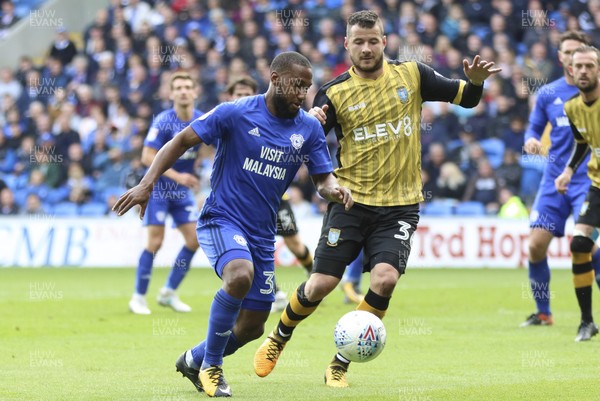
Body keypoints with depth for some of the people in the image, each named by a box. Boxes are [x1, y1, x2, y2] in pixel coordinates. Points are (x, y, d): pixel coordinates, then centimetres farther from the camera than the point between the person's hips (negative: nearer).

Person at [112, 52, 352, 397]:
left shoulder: (309, 128, 3)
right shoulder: (236, 113, -10)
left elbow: (323, 179, 8)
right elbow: (182, 141, -6)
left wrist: (335, 190, -17)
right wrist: (147, 184, -15)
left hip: (262, 235, 6)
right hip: (221, 220, -5)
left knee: (253, 326, 7)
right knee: (240, 275, -35)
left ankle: (195, 360, 37)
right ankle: (212, 365, -16)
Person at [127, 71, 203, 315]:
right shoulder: (164, 121, -17)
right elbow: (147, 157, -20)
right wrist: (176, 176, -26)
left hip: (183, 190, 6)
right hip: (158, 188, -5)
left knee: (195, 239, -1)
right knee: (155, 242, -11)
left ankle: (169, 293, 14)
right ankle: (138, 297, 0)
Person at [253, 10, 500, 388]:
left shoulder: (412, 75, 2)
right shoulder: (334, 93, -2)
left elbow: (466, 98, 9)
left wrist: (476, 81, -14)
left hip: (400, 205, 1)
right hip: (350, 202, -1)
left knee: (385, 279, -20)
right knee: (321, 284, -5)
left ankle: (340, 366, -3)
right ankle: (278, 339, 27)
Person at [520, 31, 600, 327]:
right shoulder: (548, 94, 8)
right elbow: (534, 128, 16)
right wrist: (531, 140, -7)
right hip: (554, 180, 4)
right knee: (536, 245, -4)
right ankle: (542, 312, 13)